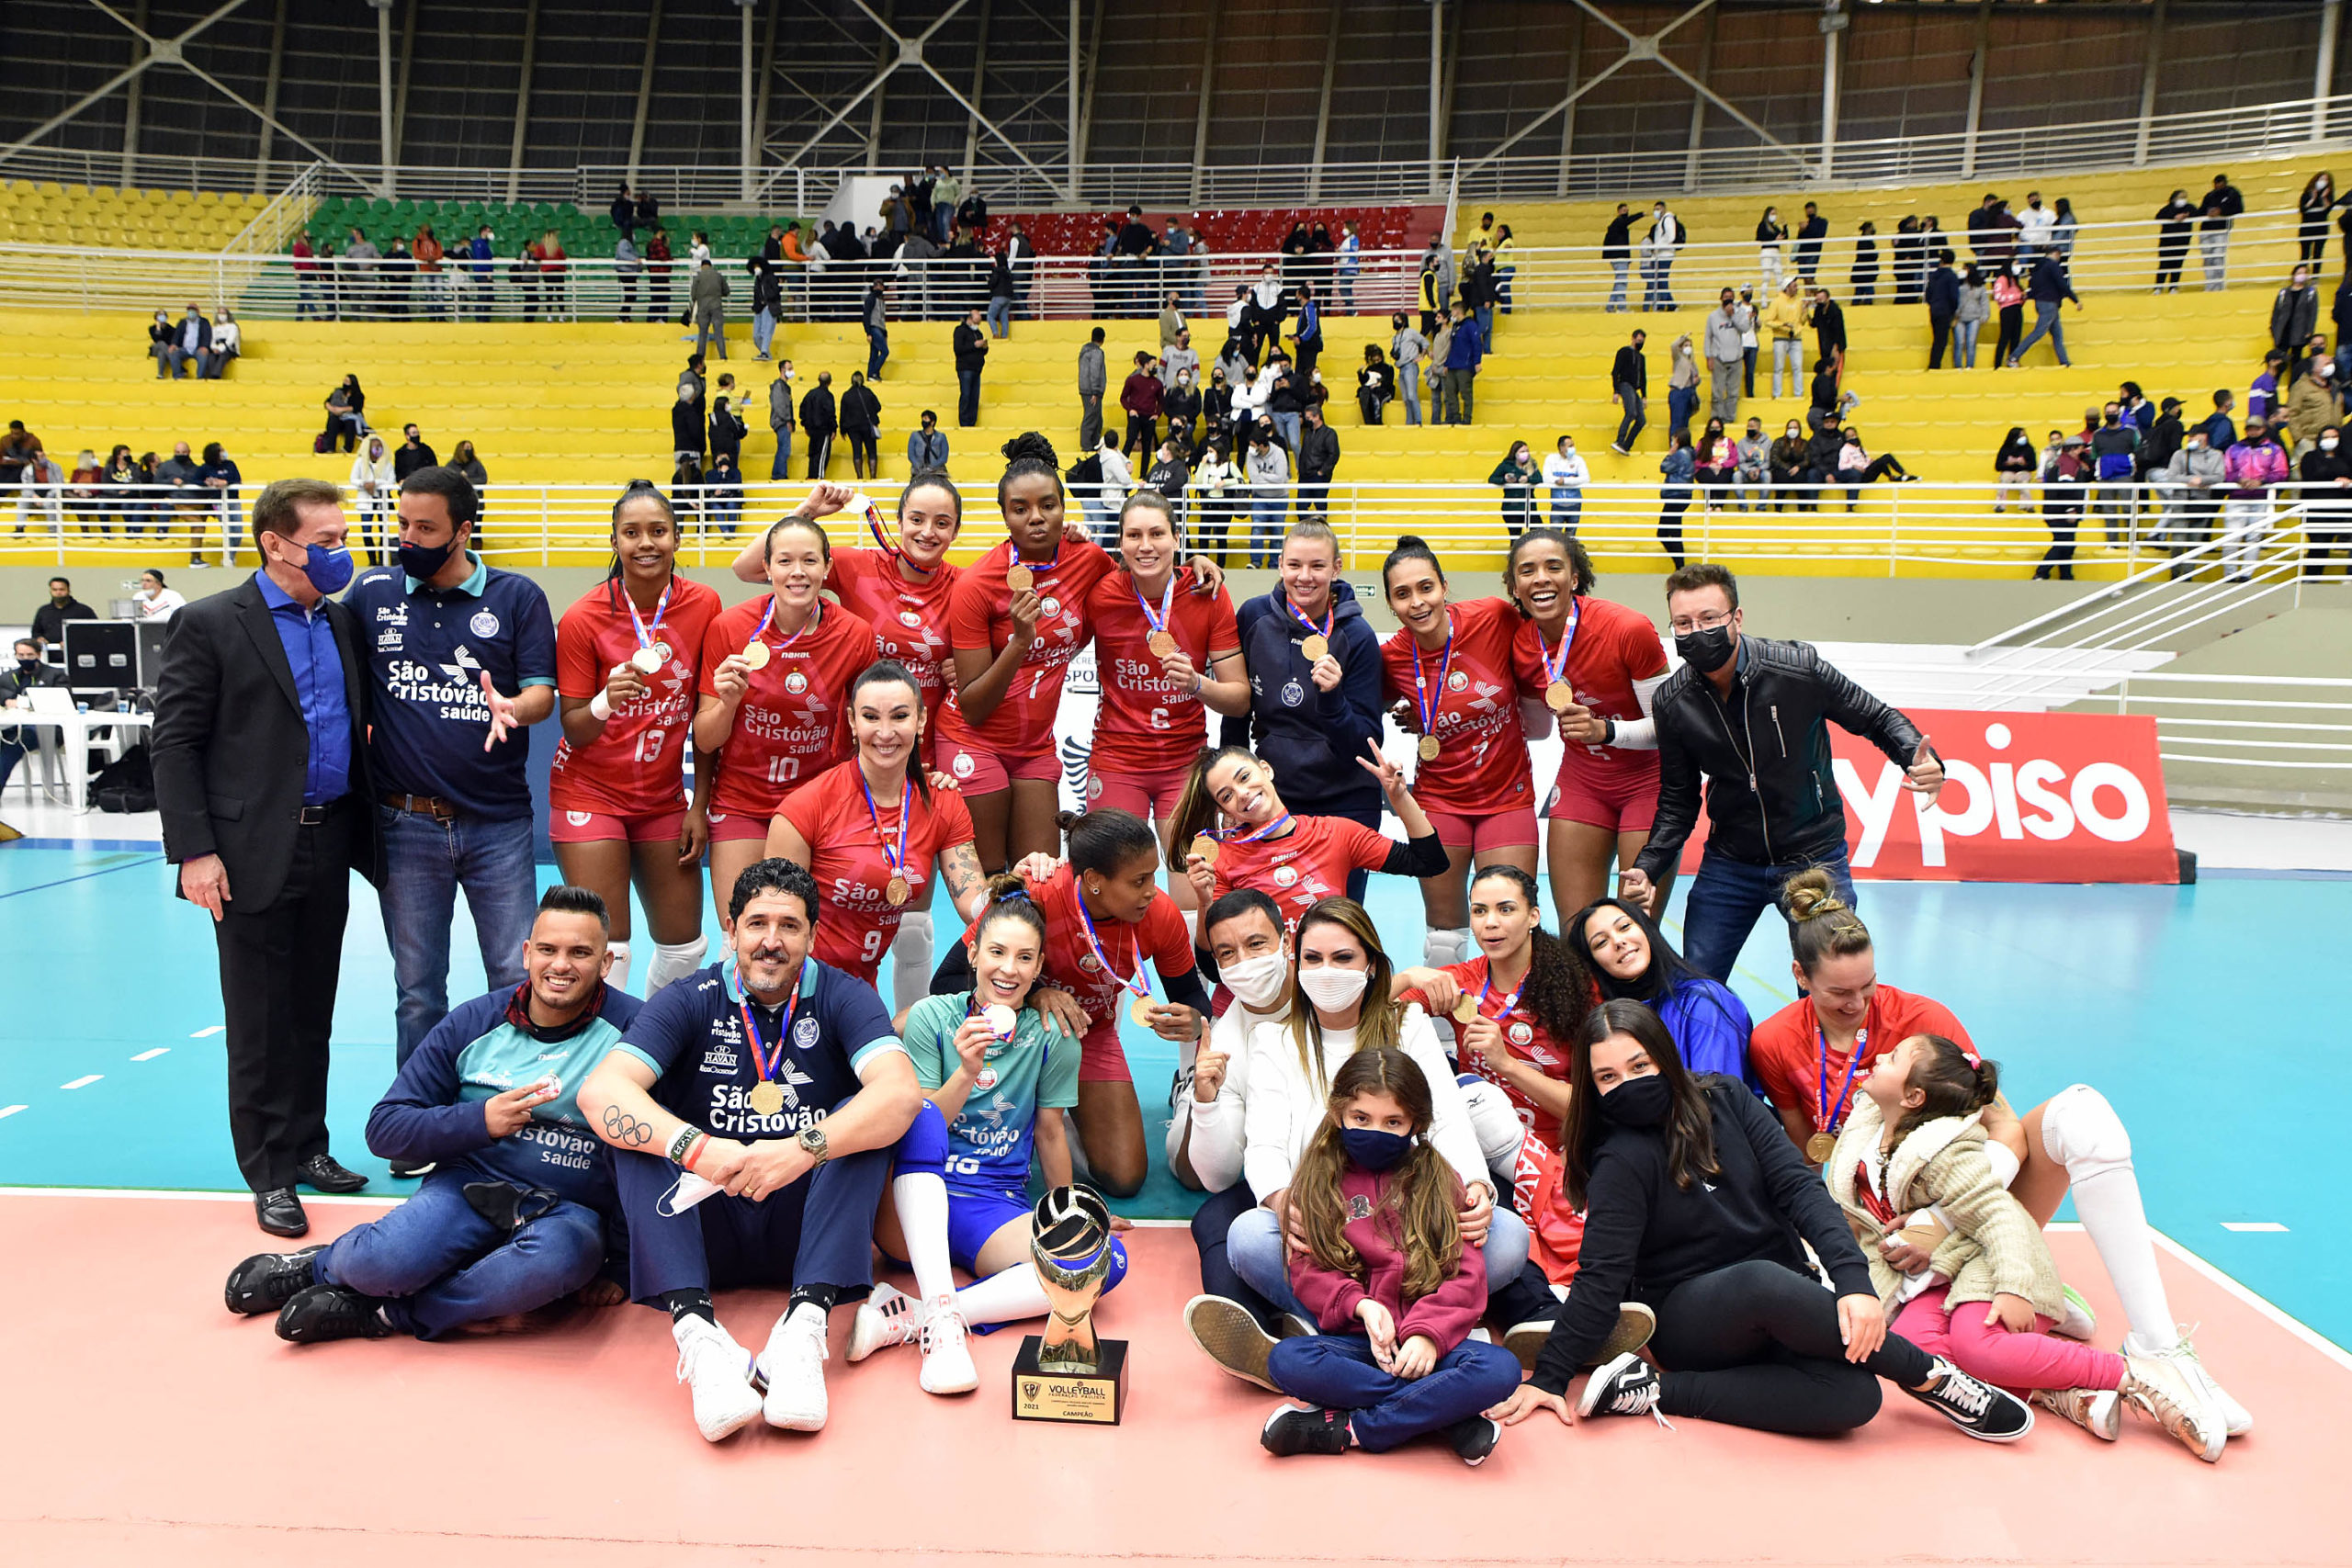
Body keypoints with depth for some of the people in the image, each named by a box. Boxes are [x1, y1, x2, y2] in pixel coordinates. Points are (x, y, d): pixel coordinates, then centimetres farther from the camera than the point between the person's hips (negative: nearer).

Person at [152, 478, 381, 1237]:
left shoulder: (345, 621, 10)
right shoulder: (208, 625, -6)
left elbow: (368, 716, 18)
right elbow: (174, 742, -8)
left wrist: (368, 828, 6)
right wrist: (194, 850, -14)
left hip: (329, 847, 5)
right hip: (254, 854, -5)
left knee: (314, 1012, 14)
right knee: (261, 1022, 3)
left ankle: (307, 1146, 27)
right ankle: (270, 1173, 13)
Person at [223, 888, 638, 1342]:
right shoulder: (475, 1023, 5)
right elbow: (384, 1128, 4)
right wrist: (480, 1120, -12)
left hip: (571, 1209, -1)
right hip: (471, 1185, 2)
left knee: (560, 1253, -38)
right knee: (382, 1259, -30)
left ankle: (382, 1313, -18)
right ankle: (330, 1263, 8)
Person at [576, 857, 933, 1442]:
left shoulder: (843, 998, -2)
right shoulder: (691, 1000, -1)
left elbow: (902, 1093, -21)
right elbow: (599, 1091, -17)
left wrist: (803, 1149, -36)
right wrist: (695, 1148, -34)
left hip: (807, 1225, 0)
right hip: (704, 1230, 1)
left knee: (868, 1118, -22)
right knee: (634, 1125, -21)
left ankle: (804, 1325, -36)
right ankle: (696, 1330, -38)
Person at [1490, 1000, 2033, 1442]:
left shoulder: (1725, 1100, 2)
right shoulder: (1622, 1159, -8)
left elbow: (1798, 1188, -5)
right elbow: (1601, 1277, -11)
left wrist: (1853, 1277, -21)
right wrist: (1549, 1376, -20)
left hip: (1785, 1304, 4)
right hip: (1690, 1317, -4)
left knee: (1853, 1397, -28)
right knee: (1764, 1279, -39)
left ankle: (1658, 1392, -21)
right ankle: (1928, 1376, -18)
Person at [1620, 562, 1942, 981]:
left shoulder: (1798, 668, -18)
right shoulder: (1673, 702, -8)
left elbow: (1877, 718, -3)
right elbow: (1678, 801, 3)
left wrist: (1920, 759, -23)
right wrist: (1647, 868, -11)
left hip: (1814, 856, -2)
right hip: (1729, 863, 2)